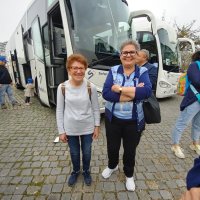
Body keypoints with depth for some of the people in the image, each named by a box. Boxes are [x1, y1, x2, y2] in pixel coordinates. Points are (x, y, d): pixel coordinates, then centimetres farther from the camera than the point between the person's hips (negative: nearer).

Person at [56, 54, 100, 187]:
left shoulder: (91, 87, -13)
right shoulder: (62, 88, -12)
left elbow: (96, 109, -4)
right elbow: (59, 111, -5)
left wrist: (97, 126, -1)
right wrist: (61, 131, -3)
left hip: (87, 128, 0)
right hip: (70, 129, 1)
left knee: (87, 152, 20)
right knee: (74, 153, 22)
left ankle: (86, 171, 50)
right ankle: (76, 171, 52)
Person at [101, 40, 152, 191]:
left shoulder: (143, 72, -5)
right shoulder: (113, 71, -4)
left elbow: (147, 92, -25)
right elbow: (106, 93, -18)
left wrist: (120, 89, -25)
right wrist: (134, 93, -24)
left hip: (134, 121, 0)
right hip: (113, 119, 1)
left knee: (130, 150, 19)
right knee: (112, 147, 21)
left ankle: (129, 175, 49)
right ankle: (112, 166, 55)